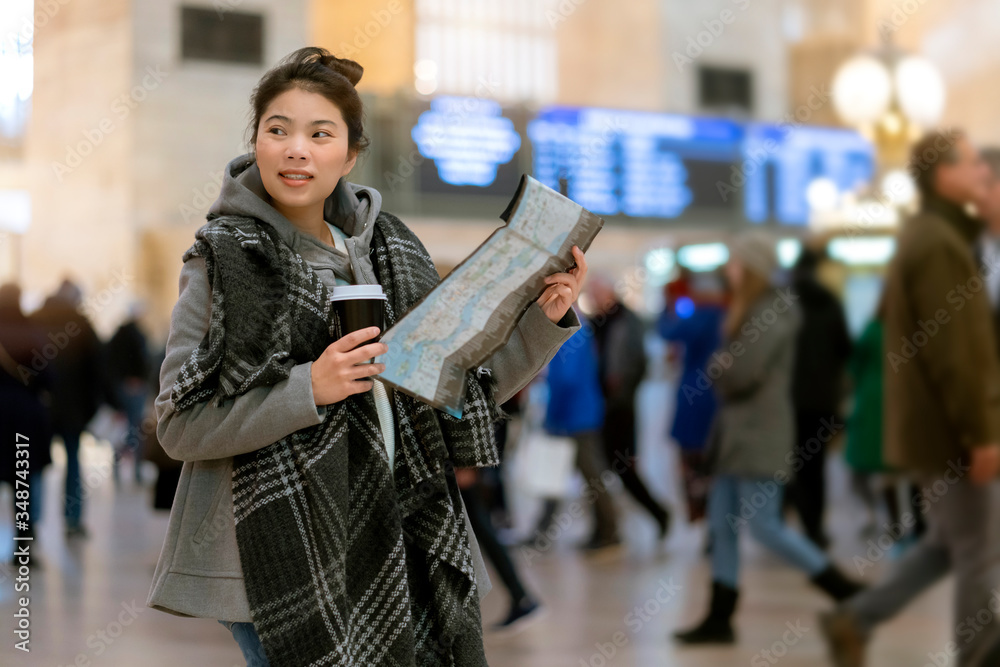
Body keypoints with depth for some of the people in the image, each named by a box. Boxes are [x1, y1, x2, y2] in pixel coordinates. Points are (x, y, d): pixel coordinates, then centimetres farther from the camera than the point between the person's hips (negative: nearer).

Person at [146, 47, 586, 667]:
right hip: (282, 564, -5)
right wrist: (309, 389, -21)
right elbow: (179, 426, -10)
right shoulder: (224, 261, -5)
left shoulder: (390, 248, 9)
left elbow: (471, 387, 13)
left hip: (399, 552, 5)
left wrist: (544, 319, -2)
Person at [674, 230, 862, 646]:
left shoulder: (777, 309, -12)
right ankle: (719, 620, 9)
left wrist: (720, 367, -1)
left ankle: (848, 594, -2)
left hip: (761, 431, -9)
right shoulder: (746, 308, 18)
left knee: (763, 526, -10)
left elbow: (744, 369, -19)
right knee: (721, 526, 6)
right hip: (734, 427, 9)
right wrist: (724, 369, -4)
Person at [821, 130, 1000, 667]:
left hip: (932, 426, 10)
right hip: (951, 430, -10)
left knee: (949, 543, 18)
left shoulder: (926, 236, 15)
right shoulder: (939, 244, -18)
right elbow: (955, 351, -23)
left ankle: (855, 620, 18)